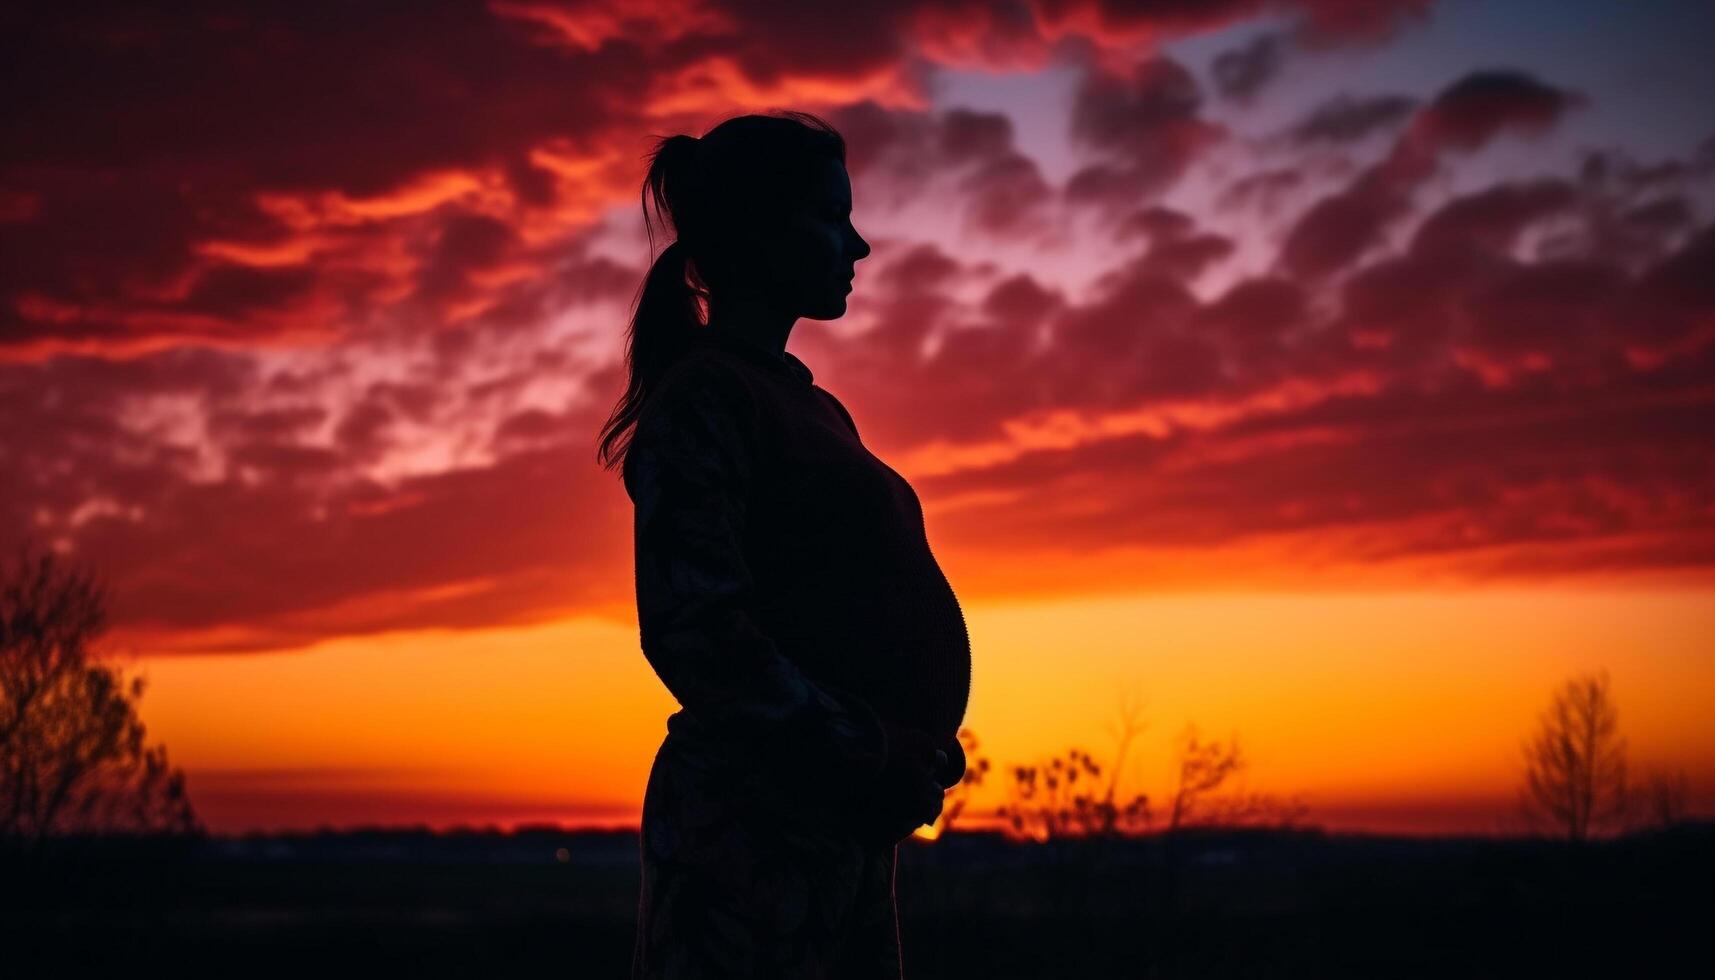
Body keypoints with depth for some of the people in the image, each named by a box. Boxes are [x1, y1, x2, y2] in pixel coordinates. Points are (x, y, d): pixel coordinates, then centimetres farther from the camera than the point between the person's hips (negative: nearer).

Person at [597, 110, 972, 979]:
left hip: (843, 816, 9)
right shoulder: (704, 400, -9)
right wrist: (870, 752, -17)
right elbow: (690, 630, -19)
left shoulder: (811, 407, 18)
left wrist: (911, 750, 5)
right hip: (753, 817, -9)